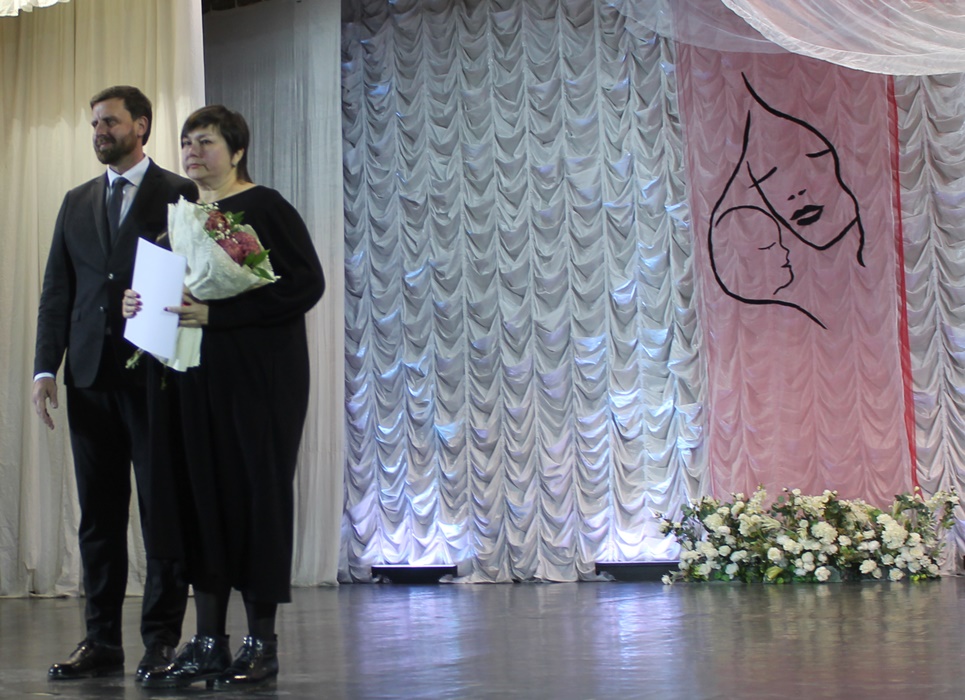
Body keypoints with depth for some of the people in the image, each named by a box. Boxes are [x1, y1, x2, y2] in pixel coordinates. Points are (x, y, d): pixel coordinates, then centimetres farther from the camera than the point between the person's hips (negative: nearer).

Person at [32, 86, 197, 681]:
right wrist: (46, 368, 3)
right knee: (99, 515, 7)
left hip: (156, 376, -5)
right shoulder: (77, 202, 17)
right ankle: (103, 642, 13)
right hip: (92, 376, 5)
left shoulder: (179, 195, 2)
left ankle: (162, 640, 7)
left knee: (162, 511, 0)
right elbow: (57, 291, 14)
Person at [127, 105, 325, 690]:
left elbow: (307, 283, -15)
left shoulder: (265, 208, -5)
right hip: (194, 378, 6)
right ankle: (209, 643, 10)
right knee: (201, 497, 4)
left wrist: (216, 312, -20)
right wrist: (139, 302, 0)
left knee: (256, 494, -3)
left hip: (257, 377, -6)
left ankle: (262, 645, 6)